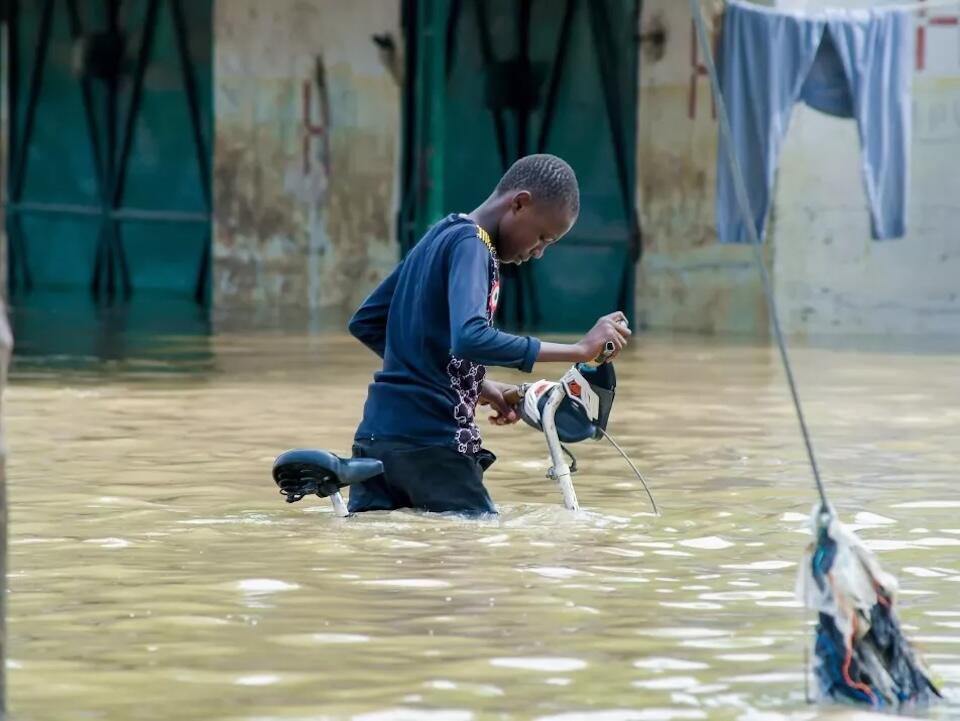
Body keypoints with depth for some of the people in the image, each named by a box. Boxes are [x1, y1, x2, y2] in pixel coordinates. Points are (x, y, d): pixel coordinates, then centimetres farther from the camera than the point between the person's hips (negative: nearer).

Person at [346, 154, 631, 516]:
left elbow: (365, 323, 24)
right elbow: (470, 338, -29)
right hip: (430, 440, -9)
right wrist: (577, 350, -26)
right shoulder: (471, 245, -11)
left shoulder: (439, 237, 17)